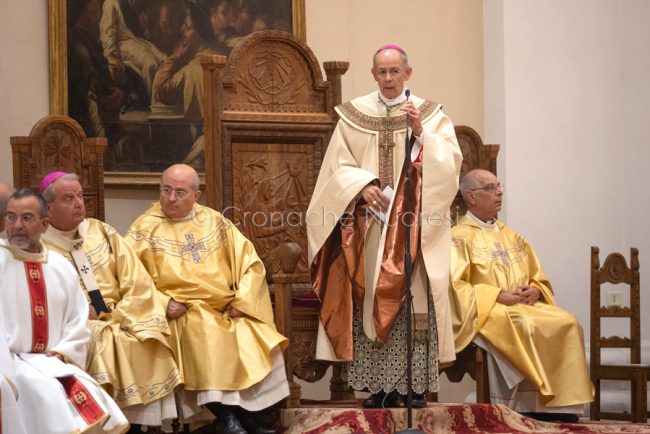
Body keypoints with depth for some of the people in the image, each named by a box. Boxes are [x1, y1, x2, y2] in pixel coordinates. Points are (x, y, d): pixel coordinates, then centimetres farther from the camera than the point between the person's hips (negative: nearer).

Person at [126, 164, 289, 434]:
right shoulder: (146, 228, 2)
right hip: (181, 315, -4)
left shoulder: (214, 222, 12)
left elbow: (250, 262, 10)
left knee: (257, 338, -18)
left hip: (226, 311, 4)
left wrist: (242, 300, -5)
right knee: (205, 334, -33)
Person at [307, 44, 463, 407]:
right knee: (370, 306, -1)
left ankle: (416, 388, -2)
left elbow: (450, 163, -4)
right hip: (368, 229, 1)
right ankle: (380, 387, 6)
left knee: (413, 305, -7)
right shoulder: (354, 115, 9)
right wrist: (363, 185, -12)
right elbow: (338, 167, 5)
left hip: (413, 229, -1)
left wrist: (420, 133, -16)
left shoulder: (431, 115, 7)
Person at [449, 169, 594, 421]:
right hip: (486, 311, -6)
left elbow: (539, 278, 22)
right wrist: (499, 296, -17)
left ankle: (563, 406, -22)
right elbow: (456, 288, -11)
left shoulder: (511, 236, 22)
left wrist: (535, 291, -2)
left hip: (526, 305, 6)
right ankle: (535, 409, -29)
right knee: (526, 327, -35)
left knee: (567, 323, -20)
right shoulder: (459, 238, 1)